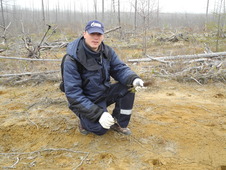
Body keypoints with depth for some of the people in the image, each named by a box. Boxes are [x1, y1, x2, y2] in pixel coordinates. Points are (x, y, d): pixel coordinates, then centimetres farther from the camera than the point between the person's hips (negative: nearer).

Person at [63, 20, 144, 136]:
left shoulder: (107, 51, -6)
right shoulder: (72, 60, -24)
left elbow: (120, 68, -5)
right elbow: (73, 94, -26)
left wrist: (133, 79, -30)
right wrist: (99, 114, -32)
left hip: (104, 93, 6)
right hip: (85, 101, -5)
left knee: (128, 87, -15)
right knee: (100, 129, -24)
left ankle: (118, 123, 2)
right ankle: (84, 120, 10)